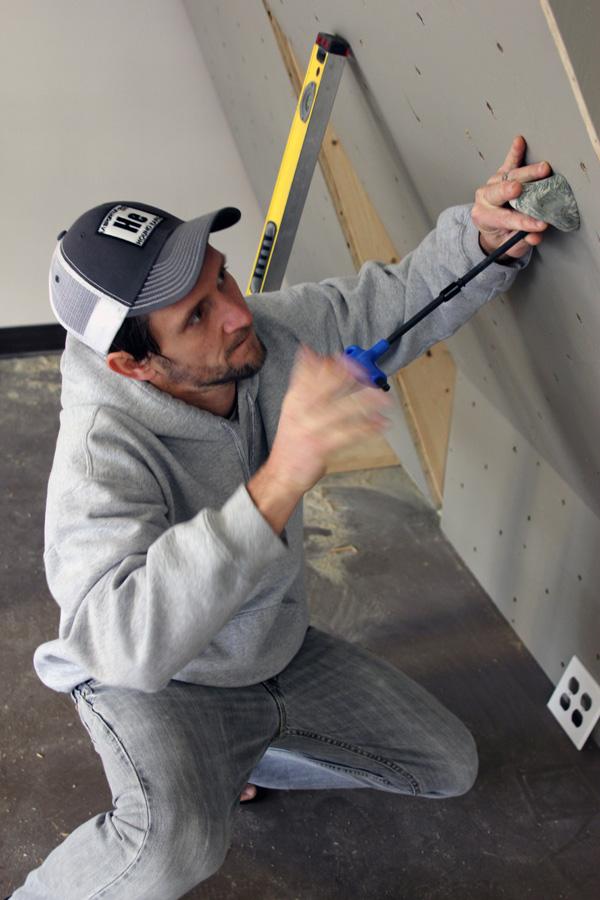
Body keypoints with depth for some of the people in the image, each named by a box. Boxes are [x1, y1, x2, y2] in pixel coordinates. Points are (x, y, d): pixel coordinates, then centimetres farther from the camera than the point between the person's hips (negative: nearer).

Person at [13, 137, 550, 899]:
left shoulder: (267, 333, -18)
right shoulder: (103, 453, -36)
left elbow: (401, 298, -4)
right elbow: (122, 640, -51)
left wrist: (483, 233, -26)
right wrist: (279, 482, -57)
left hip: (277, 649, 7)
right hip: (155, 681, -7)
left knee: (449, 767, 11)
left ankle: (227, 761, 28)